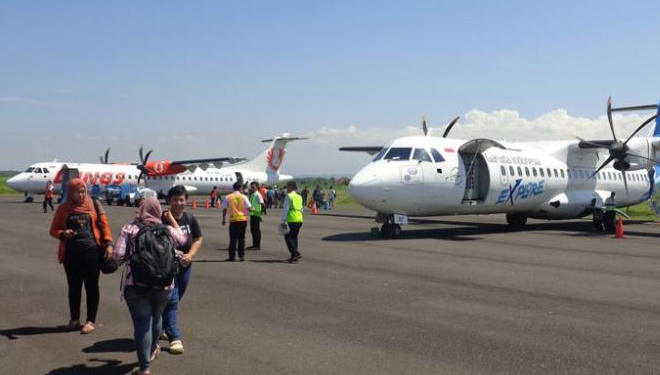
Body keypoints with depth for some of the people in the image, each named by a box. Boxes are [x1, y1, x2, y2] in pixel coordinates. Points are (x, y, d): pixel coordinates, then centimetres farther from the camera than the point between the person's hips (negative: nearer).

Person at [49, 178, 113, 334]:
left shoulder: (93, 205, 4)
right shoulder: (63, 209, 6)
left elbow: (104, 224, 2)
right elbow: (53, 230, 10)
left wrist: (108, 243, -9)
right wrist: (63, 234, -12)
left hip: (92, 250, -1)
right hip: (71, 252, 1)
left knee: (91, 286, 1)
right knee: (74, 286, 8)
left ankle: (91, 320, 9)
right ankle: (74, 319, 23)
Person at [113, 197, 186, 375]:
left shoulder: (129, 229, -2)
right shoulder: (167, 230, 3)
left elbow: (118, 256, -9)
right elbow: (182, 238, 23)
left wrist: (130, 257, 12)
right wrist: (171, 219, 29)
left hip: (136, 284, -3)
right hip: (163, 284, 3)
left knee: (141, 323, 3)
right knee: (156, 318, 24)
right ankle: (151, 351, 46)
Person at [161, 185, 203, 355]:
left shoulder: (190, 219, 3)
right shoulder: (162, 219, -13)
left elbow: (198, 239, 8)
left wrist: (190, 255, -8)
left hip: (185, 266, 6)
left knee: (175, 299, 19)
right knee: (171, 301, -8)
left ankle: (161, 327, 40)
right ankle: (174, 338, -5)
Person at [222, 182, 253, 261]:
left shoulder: (228, 197, 0)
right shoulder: (243, 197, -2)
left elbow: (224, 209, 2)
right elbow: (249, 208, -5)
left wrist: (224, 219, 12)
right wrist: (253, 209, 17)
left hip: (233, 220, 0)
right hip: (243, 220, 0)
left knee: (233, 239, 5)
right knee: (241, 238, 9)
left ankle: (232, 256, 5)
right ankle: (242, 256, 8)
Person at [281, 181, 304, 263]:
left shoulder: (288, 196, -6)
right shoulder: (299, 197, 16)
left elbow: (286, 209, -11)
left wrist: (283, 220, -11)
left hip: (292, 220, -7)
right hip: (299, 219, 7)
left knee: (288, 237, -3)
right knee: (294, 237, 14)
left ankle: (296, 254, -14)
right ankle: (294, 256, 15)